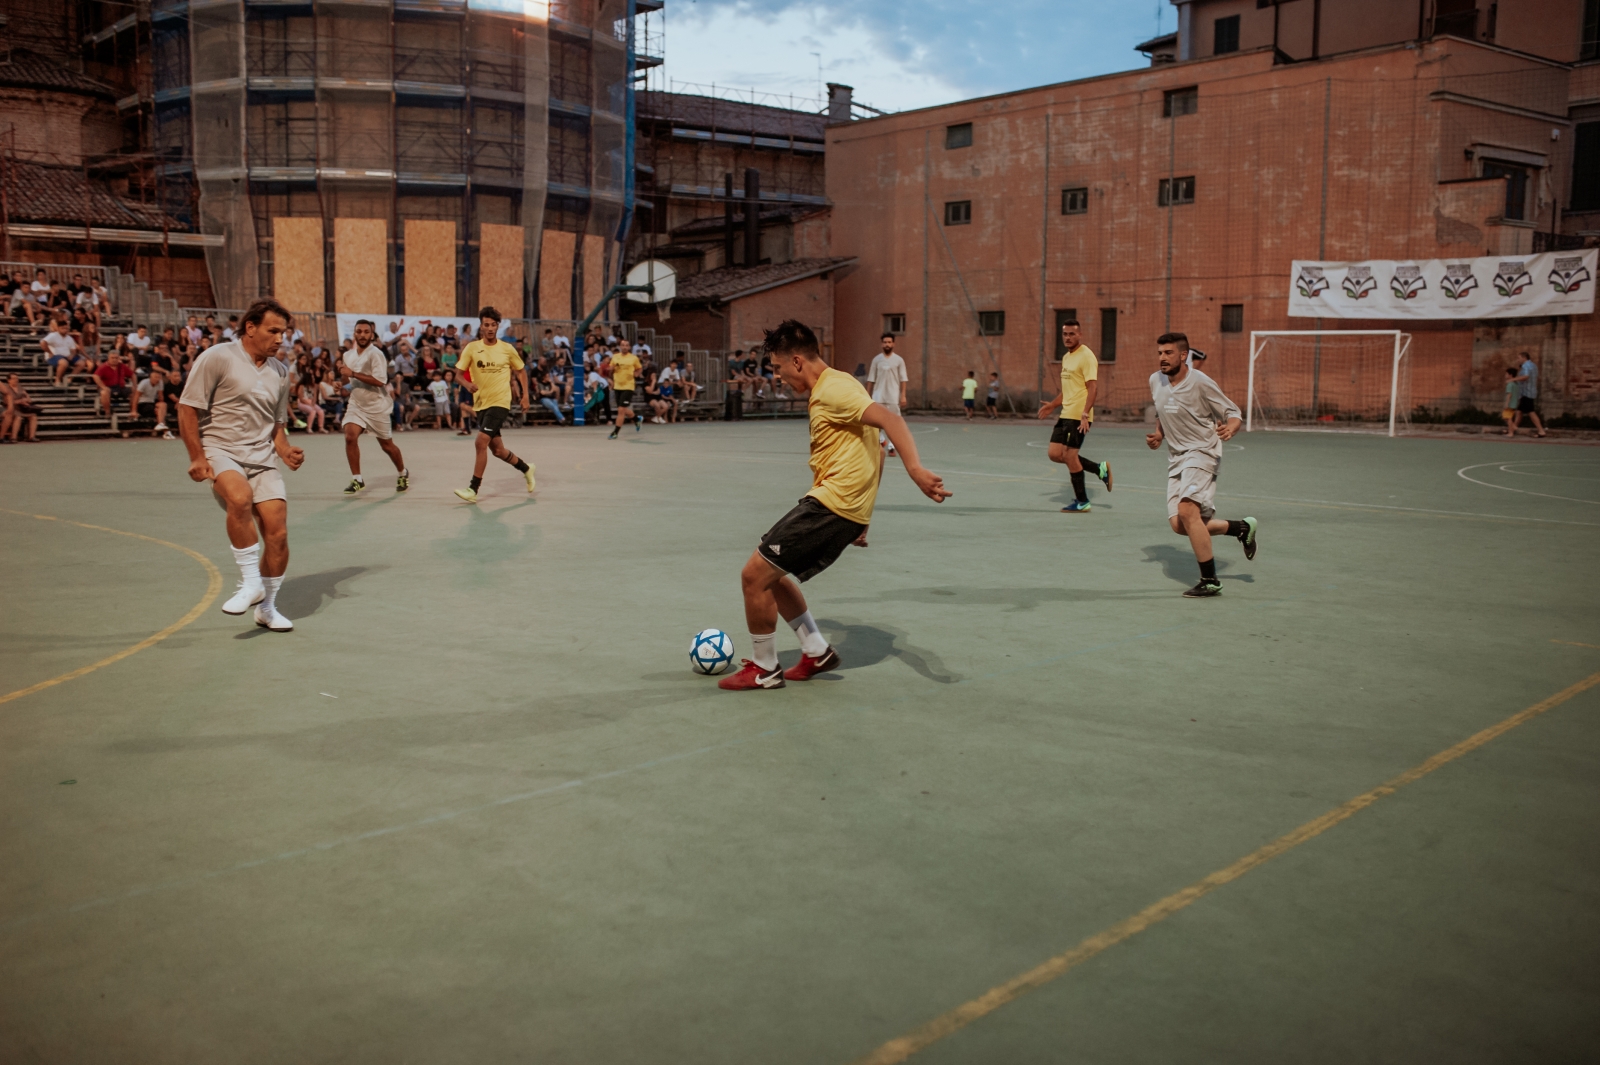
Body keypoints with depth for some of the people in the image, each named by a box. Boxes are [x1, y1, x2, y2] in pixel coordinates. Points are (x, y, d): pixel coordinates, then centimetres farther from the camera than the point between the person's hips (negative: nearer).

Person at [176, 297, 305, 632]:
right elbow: (187, 408, -6)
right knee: (241, 498, -37)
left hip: (262, 458, 5)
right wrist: (197, 457, -12)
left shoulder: (280, 372, 15)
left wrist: (286, 451, 4)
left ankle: (266, 607, 11)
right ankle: (251, 583, -23)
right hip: (220, 451, -5)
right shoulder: (217, 358, -4)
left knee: (277, 532, -8)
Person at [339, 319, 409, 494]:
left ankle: (403, 474, 34)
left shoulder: (375, 354, -14)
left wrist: (352, 373, -26)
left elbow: (379, 380, -26)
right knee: (350, 437, -18)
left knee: (387, 445, 8)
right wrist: (342, 371, -3)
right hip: (356, 405, 5)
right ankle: (357, 480, -9)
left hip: (377, 407, -5)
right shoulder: (348, 355, 6)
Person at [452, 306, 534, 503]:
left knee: (481, 442, -18)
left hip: (500, 403, -3)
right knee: (497, 449, 11)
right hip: (481, 403, 3)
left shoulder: (507, 349, 0)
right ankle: (526, 469, 36)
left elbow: (520, 371, 14)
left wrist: (525, 394, 4)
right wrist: (468, 384, -20)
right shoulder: (472, 348, 0)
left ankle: (473, 489, -12)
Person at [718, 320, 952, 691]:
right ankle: (817, 652, 26)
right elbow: (864, 436, 22)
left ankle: (763, 668, 9)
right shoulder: (828, 388, 16)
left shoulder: (832, 389, -15)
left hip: (833, 505, -11)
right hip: (834, 504, 11)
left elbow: (889, 419, -28)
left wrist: (915, 470, -41)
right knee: (772, 576, 20)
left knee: (754, 575, -6)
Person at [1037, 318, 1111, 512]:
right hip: (1065, 414, 9)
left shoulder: (1086, 357, -11)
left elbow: (1093, 388, -19)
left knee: (1069, 455, -6)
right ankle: (1100, 469, 17)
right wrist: (1053, 405, 17)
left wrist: (1085, 414, -29)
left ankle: (1081, 502, 7)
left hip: (1079, 416, -9)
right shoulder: (1066, 358, 17)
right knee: (1055, 454, 5)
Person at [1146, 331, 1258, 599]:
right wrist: (1158, 436, 8)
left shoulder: (1200, 383, -13)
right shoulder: (1155, 381, 7)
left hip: (1201, 452, -7)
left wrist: (1230, 429, -28)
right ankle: (1242, 528, 23)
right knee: (1178, 524, -2)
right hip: (1176, 457, 7)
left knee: (1187, 511, -26)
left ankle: (1210, 581, -14)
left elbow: (1233, 412, -6)